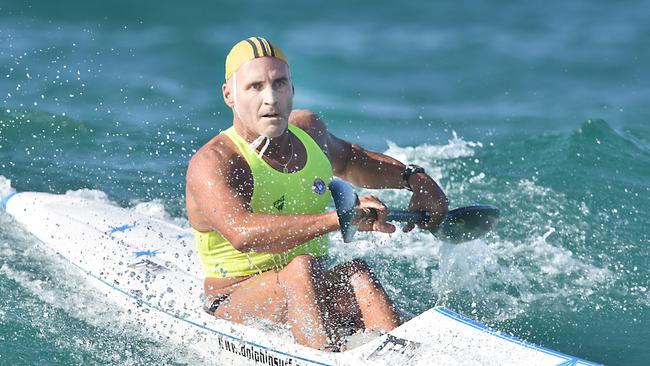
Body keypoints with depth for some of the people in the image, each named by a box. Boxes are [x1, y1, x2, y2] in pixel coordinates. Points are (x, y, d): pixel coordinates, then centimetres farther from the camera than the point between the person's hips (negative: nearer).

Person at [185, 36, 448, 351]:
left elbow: (348, 160, 31)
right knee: (301, 268, -33)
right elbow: (243, 234, -37)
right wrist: (339, 218, -42)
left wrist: (412, 177, 16)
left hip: (314, 296, 5)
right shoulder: (210, 163, -18)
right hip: (235, 309, -5)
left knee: (357, 275, -26)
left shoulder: (309, 129, 6)